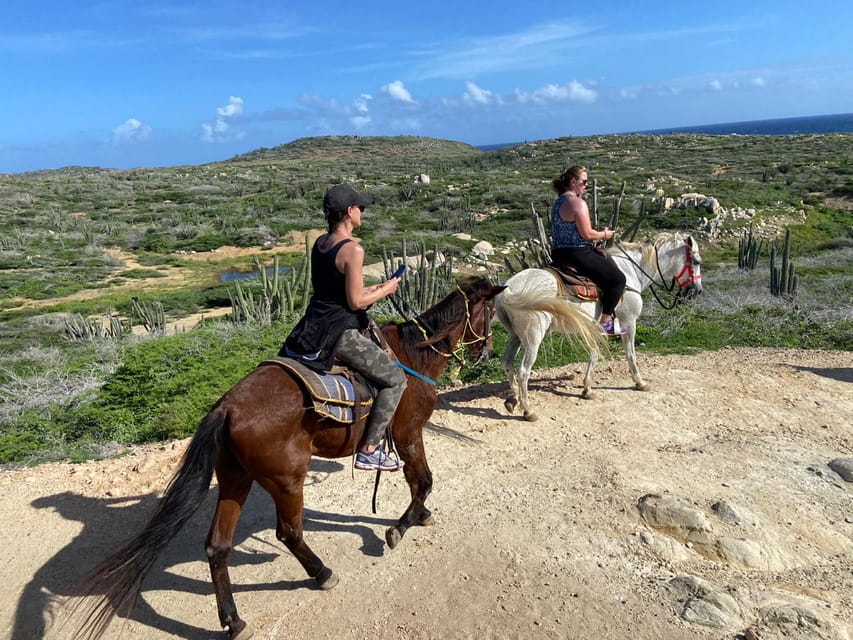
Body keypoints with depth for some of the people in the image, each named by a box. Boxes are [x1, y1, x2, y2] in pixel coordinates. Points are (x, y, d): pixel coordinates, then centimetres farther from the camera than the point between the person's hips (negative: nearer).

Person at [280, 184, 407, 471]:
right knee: (395, 379, 2)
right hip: (340, 333, -8)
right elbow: (355, 302, -17)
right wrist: (385, 290, -1)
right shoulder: (353, 249, -17)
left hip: (313, 326, 8)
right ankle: (369, 451, 2)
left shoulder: (319, 242, 9)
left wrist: (373, 289, 16)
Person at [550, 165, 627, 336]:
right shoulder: (578, 203, -17)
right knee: (617, 279, -1)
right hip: (577, 255, -10)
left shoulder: (558, 202, 13)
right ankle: (605, 322, 1)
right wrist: (604, 235, -1)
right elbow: (587, 234, -20)